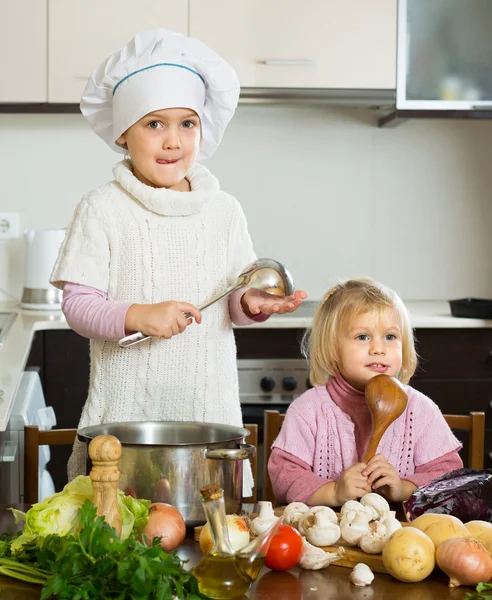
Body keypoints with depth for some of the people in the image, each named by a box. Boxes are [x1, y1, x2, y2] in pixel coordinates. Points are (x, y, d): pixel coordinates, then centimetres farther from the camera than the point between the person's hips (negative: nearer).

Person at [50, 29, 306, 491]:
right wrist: (138, 316, -24)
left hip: (209, 403, 3)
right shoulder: (103, 208, -3)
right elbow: (78, 304, -7)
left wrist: (250, 303, -11)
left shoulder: (223, 210, 7)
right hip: (126, 406, -2)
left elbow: (232, 299, 12)